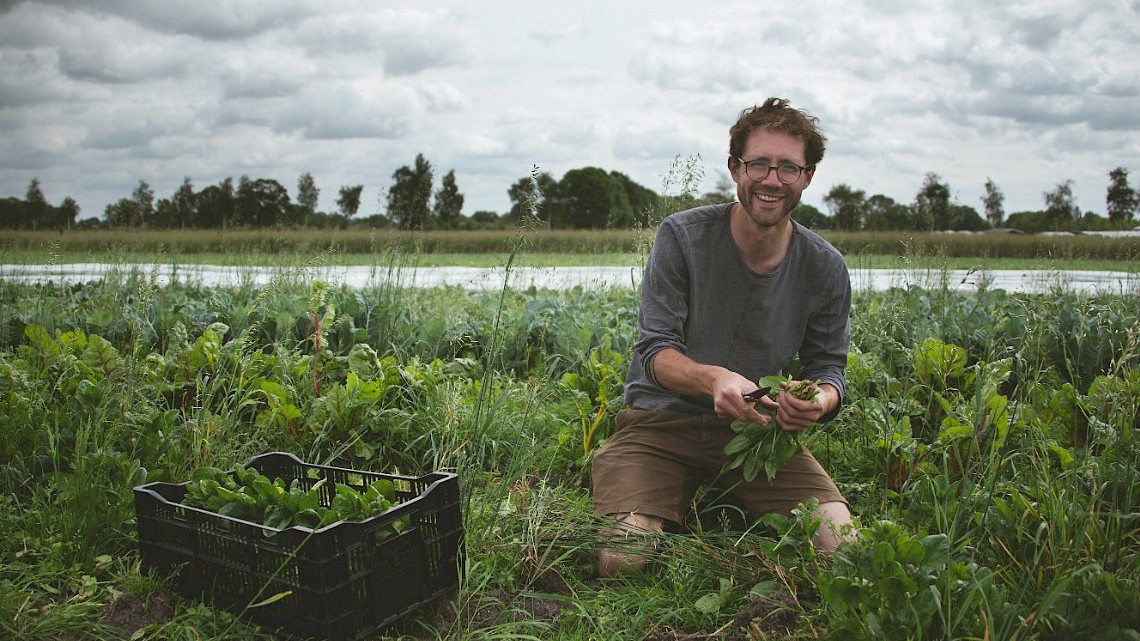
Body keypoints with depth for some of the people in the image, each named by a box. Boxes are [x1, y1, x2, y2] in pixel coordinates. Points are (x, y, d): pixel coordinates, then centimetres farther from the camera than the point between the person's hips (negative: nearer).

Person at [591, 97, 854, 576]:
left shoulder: (825, 269, -2)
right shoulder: (682, 236, -10)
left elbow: (827, 368, 4)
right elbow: (656, 352, -13)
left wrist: (820, 401, -23)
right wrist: (713, 379, -35)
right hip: (662, 422, -2)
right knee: (622, 562, -22)